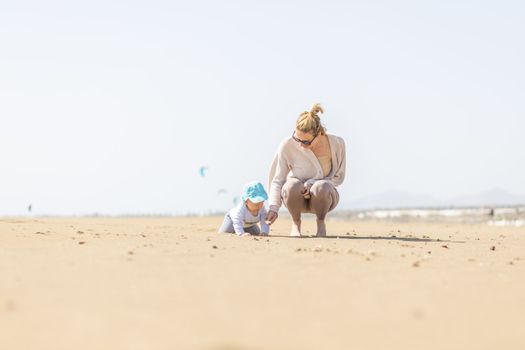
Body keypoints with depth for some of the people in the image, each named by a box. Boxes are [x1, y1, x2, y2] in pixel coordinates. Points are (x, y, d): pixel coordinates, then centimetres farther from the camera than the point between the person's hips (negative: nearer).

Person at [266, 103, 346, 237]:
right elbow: (278, 180, -11)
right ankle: (296, 223, -4)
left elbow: (338, 177, -5)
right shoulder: (288, 145, -18)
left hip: (323, 195, 0)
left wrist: (311, 183, -22)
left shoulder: (336, 143, -17)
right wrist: (274, 208, -26)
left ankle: (321, 222, -4)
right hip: (296, 196, 0)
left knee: (321, 187, -38)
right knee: (293, 185, -37)